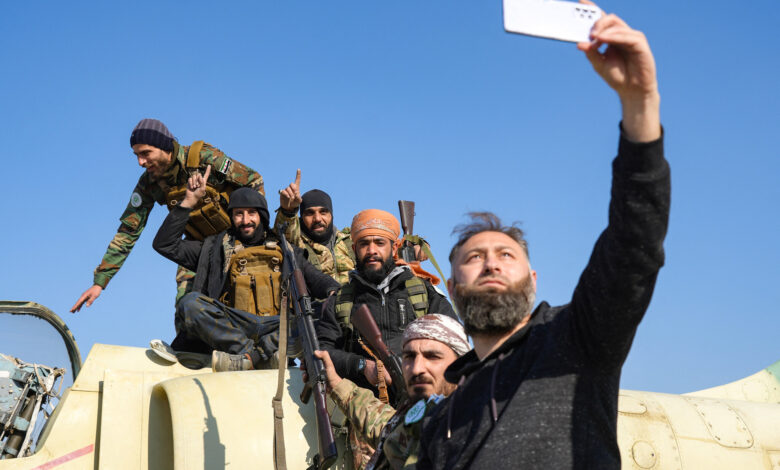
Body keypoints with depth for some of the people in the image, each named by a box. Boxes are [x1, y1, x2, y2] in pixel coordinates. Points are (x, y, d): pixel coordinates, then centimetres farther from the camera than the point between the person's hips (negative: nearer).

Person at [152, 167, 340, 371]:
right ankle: (264, 356, -35)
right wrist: (189, 201, 15)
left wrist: (334, 291, -2)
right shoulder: (216, 248, 25)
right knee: (191, 303, -29)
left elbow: (316, 279, 22)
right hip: (232, 327, 0)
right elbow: (165, 245, 21)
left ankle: (248, 357, -42)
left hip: (276, 327, 1)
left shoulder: (284, 249, 27)